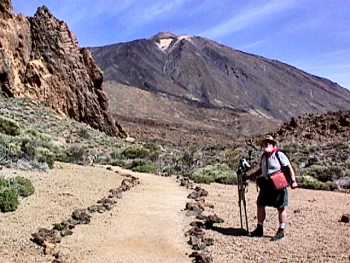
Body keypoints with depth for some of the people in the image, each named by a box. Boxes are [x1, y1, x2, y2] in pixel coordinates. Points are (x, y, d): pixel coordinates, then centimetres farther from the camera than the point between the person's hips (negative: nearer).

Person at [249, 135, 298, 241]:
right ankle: (259, 229, 19)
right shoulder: (263, 156, 11)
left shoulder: (279, 155, -10)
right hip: (266, 184, 7)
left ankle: (281, 231, 12)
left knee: (281, 208, 3)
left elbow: (289, 168, -12)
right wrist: (251, 175, 14)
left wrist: (293, 181, -20)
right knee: (260, 204, 8)